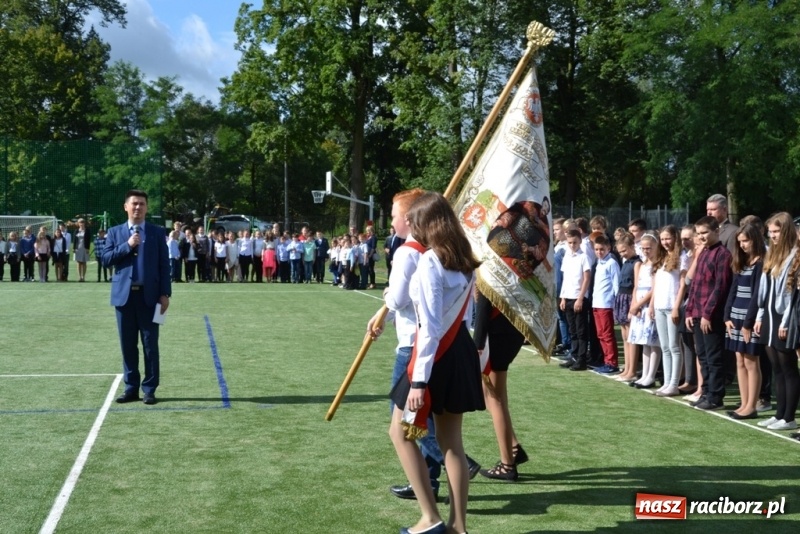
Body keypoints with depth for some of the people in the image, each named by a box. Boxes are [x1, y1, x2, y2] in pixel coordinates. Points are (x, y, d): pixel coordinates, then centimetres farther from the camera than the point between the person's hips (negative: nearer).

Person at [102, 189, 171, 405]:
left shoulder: (157, 232, 5)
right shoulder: (115, 232, 10)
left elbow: (164, 264, 2)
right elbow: (106, 259, 0)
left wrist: (165, 293, -6)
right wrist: (128, 245, -12)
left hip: (149, 295, -2)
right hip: (124, 295, 2)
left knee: (150, 344, 1)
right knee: (128, 344, 6)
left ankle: (149, 389, 8)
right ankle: (131, 388, 15)